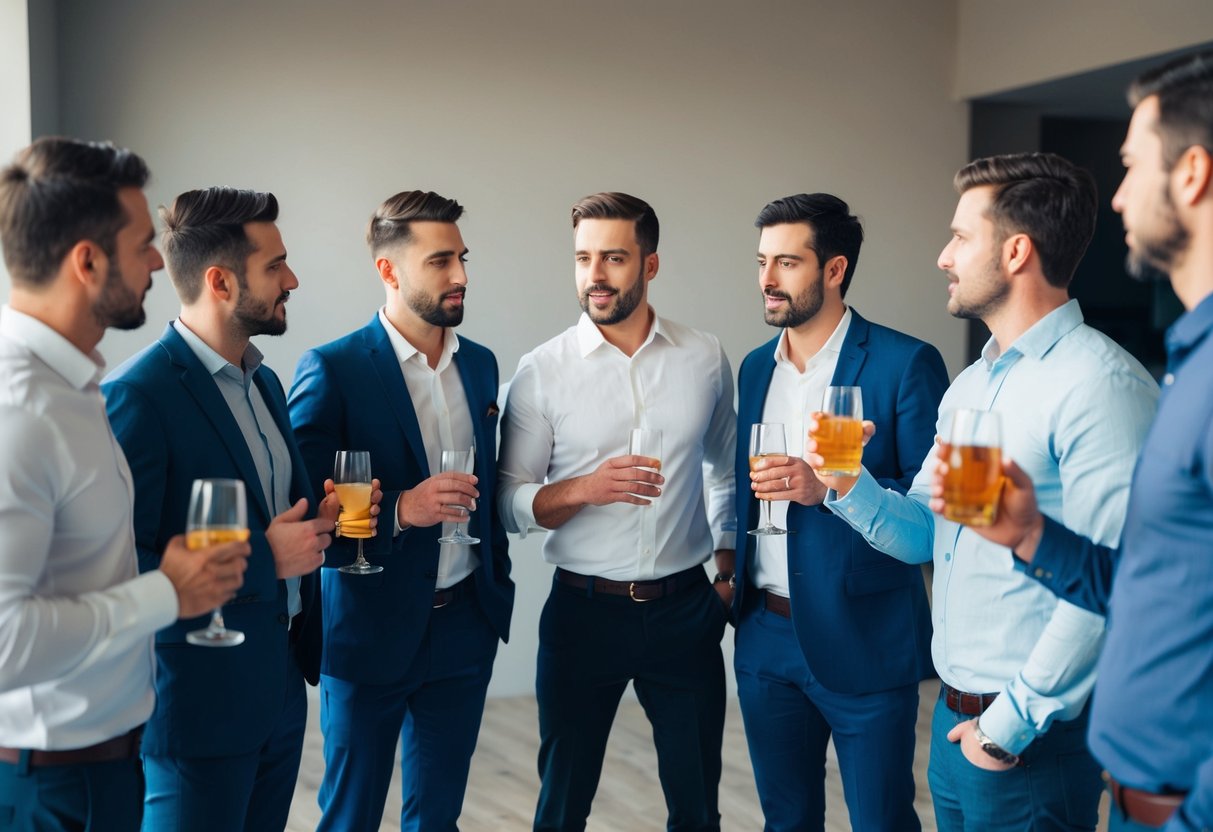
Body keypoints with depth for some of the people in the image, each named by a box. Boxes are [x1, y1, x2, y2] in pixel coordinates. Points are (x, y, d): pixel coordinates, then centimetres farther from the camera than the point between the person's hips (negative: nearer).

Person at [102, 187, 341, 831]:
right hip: (198, 700, -8)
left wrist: (315, 524, 1)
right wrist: (263, 558, -20)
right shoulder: (138, 396, -18)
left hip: (281, 688, 8)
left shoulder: (264, 383, 11)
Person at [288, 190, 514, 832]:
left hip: (466, 627, 5)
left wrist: (498, 584, 13)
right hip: (373, 629, -5)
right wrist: (399, 510, -26)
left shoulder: (480, 364, 7)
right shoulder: (332, 369, -12)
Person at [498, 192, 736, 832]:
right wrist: (582, 490, -22)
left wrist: (728, 569, 11)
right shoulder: (541, 371, -6)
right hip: (583, 610, -1)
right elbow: (511, 505, -5)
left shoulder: (705, 359, 1)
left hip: (685, 609, 2)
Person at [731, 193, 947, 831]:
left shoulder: (904, 364, -10)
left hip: (863, 638, -5)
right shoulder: (755, 368, 10)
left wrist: (831, 486, -23)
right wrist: (733, 577, 10)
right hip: (766, 635, 6)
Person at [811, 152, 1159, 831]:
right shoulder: (970, 384, 11)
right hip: (956, 721, 8)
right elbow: (921, 534, 12)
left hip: (1031, 741, -8)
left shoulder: (1101, 384, -19)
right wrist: (849, 485, -7)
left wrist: (1012, 724, -19)